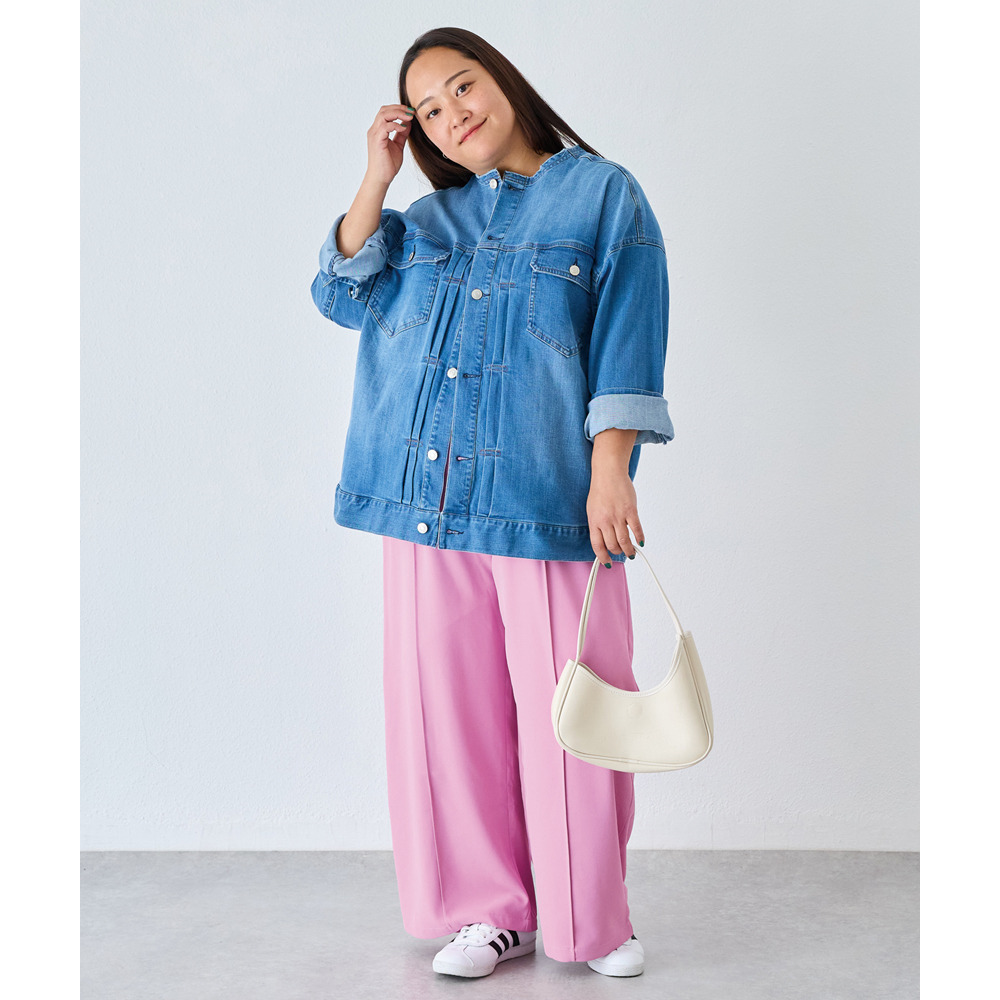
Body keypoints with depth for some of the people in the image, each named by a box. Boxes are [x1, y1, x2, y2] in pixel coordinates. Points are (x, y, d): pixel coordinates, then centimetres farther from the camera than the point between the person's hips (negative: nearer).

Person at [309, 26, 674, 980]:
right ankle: (489, 911, 18)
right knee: (450, 705, 6)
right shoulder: (426, 219, 19)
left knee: (564, 712, -2)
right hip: (427, 498, 4)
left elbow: (627, 344, -2)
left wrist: (610, 472, -11)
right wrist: (377, 176, 5)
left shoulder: (602, 195, 6)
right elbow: (341, 292, 8)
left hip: (545, 498, -4)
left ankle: (589, 919, 13)